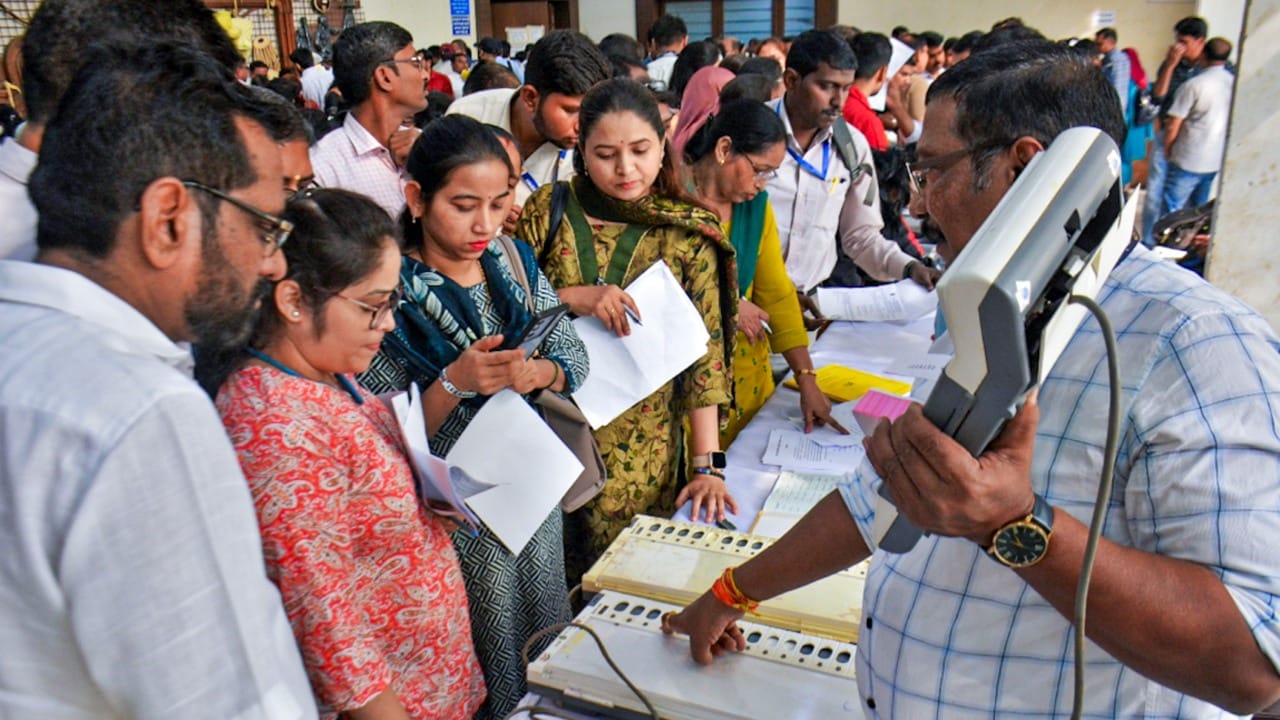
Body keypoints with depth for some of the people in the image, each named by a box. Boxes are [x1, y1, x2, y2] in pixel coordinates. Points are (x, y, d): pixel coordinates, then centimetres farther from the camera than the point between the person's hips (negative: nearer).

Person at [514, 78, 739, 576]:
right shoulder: (549, 209, -1)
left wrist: (707, 465, -9)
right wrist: (571, 298, -17)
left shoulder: (688, 235, -2)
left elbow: (705, 354, -4)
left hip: (640, 453, 0)